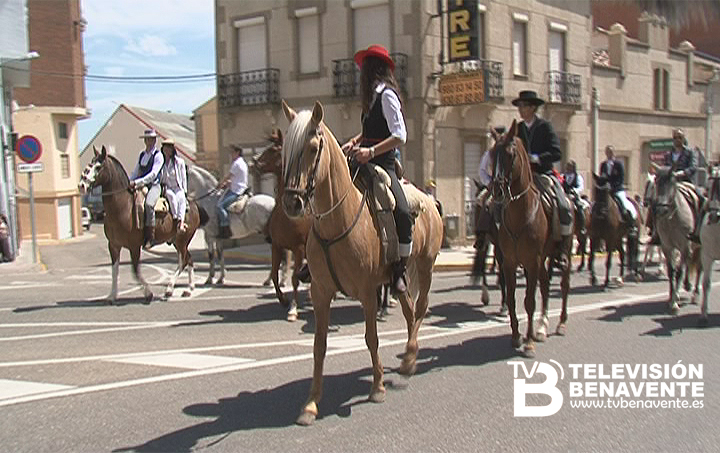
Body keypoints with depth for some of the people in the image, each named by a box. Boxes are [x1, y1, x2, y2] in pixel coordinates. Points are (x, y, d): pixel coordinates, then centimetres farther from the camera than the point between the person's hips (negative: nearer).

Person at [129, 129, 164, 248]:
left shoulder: (158, 156, -4)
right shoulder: (142, 154, 18)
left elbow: (153, 174, -15)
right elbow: (136, 172, 23)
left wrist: (137, 182, -23)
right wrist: (128, 182, 6)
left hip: (153, 185, -7)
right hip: (141, 185, 7)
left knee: (148, 204, -32)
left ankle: (150, 237, -29)